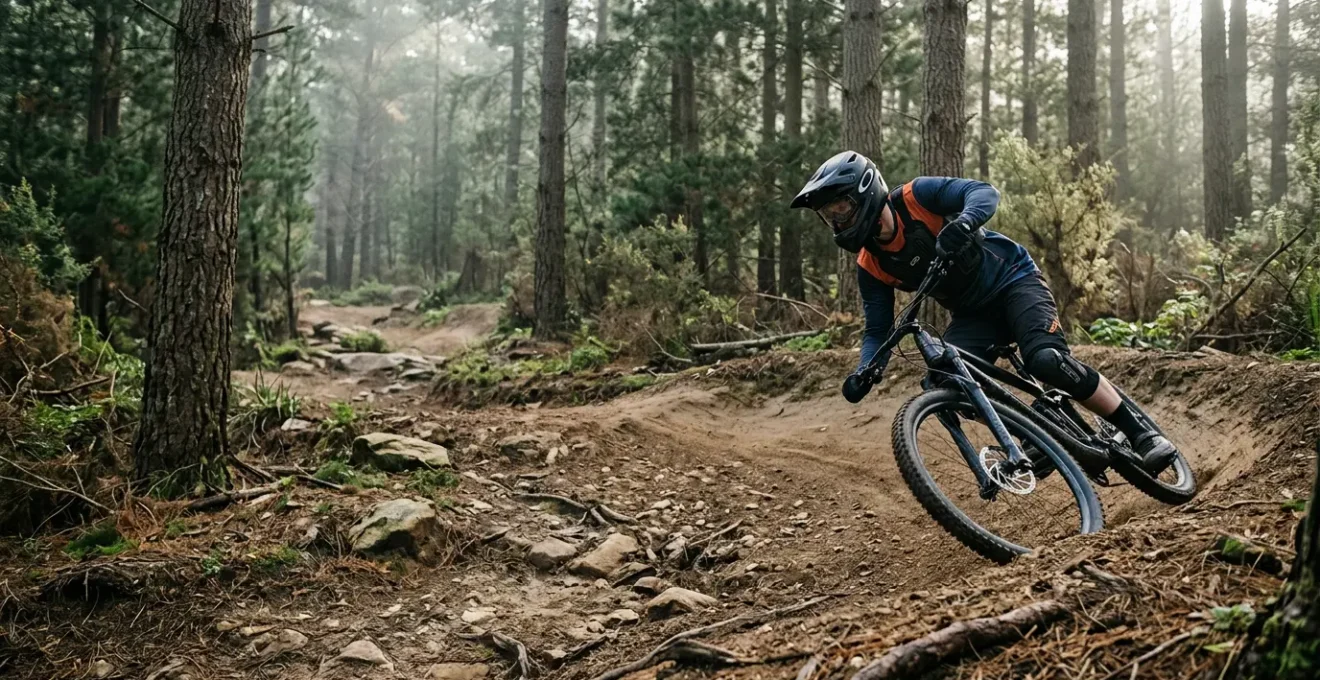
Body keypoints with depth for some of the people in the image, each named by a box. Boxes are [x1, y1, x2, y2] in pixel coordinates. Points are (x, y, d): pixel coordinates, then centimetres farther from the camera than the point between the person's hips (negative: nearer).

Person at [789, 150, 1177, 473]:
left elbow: (984, 193, -27)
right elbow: (878, 331, -4)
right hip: (973, 314, 5)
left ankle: (1141, 432, -11)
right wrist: (865, 373, -23)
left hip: (1013, 280, -5)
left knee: (1048, 361, -29)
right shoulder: (871, 267, -6)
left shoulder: (916, 197, -18)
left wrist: (962, 223, -49)